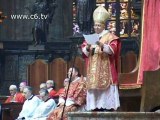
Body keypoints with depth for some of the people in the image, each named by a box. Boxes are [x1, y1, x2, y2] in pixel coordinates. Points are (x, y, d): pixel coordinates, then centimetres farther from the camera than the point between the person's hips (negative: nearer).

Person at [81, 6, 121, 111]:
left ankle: (107, 106, -12)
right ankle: (95, 106, -2)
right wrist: (87, 48, -13)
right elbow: (84, 50, 10)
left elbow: (112, 49, -13)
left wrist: (102, 46, -29)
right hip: (93, 70, 5)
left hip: (105, 70, -5)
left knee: (106, 88, -11)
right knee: (93, 88, -1)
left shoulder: (109, 36, 2)